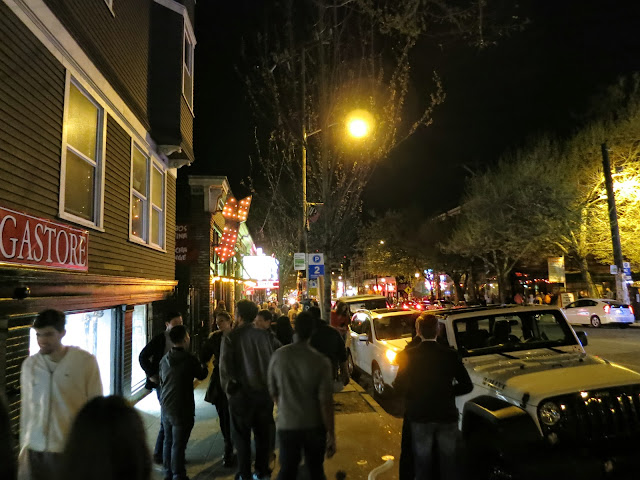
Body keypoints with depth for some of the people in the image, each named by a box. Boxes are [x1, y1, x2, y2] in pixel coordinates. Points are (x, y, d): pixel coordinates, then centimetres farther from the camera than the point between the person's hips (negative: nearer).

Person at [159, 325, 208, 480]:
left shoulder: (164, 359, 2)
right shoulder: (189, 358, -18)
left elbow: (162, 380, 15)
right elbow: (201, 375, -3)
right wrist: (204, 366, 19)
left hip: (166, 407, 7)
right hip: (182, 409, -7)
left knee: (168, 441, 19)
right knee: (178, 445, 3)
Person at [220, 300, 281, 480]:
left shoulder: (230, 337, -11)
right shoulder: (266, 335, -3)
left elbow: (225, 367, -14)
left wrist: (228, 388, 1)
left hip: (241, 393, -3)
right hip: (265, 391, 3)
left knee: (241, 436, 13)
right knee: (263, 433, 17)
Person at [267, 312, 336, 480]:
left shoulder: (278, 356, -11)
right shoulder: (321, 361, -18)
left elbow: (273, 391, 2)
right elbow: (326, 401, -17)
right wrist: (331, 434, -7)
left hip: (287, 425, 1)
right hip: (315, 426, -1)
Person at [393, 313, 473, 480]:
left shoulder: (409, 355, -14)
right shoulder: (450, 355, -10)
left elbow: (399, 386, -8)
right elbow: (467, 386, -5)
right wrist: (445, 392, 8)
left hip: (420, 417, -1)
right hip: (447, 416, 1)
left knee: (423, 462, 15)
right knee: (449, 461, 19)